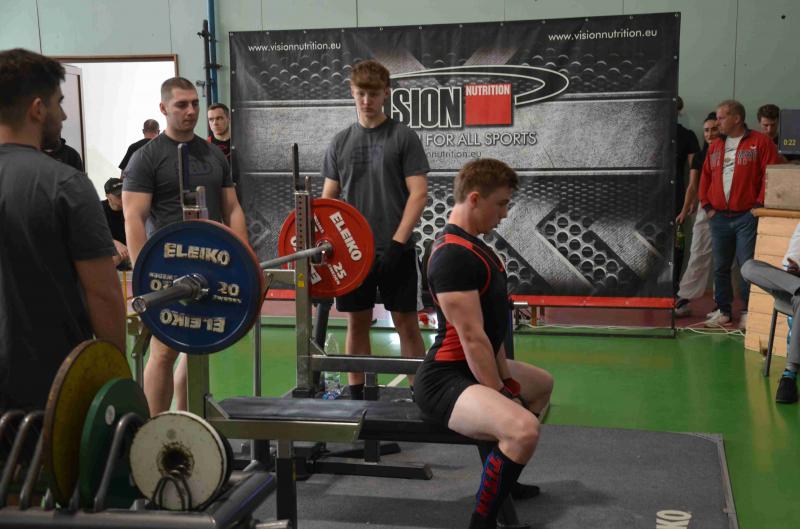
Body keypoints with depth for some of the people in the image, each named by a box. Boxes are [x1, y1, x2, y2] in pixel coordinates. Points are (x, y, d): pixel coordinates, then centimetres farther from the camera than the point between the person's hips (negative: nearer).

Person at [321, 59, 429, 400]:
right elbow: (329, 197, 12)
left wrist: (398, 241, -15)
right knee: (357, 322, 8)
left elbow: (418, 193, -7)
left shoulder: (403, 137, -1)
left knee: (406, 322, 0)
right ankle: (356, 394, 18)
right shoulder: (341, 142, 10)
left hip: (395, 250, -3)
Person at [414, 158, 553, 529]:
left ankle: (504, 479, 43)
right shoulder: (453, 255, -22)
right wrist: (502, 397, -20)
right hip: (446, 379, -11)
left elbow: (492, 327, 15)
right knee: (523, 429, -36)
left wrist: (508, 380, 11)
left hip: (474, 369, 11)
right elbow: (472, 338, -25)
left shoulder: (471, 245, 12)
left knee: (542, 384, 34)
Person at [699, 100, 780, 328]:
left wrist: (759, 205, -11)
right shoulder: (715, 146, 15)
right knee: (720, 267, 9)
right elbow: (705, 177, 17)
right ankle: (723, 310, 17)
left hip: (747, 217, -5)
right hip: (719, 217, 5)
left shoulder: (760, 142, -3)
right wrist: (707, 205, 8)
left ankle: (749, 311, 4)